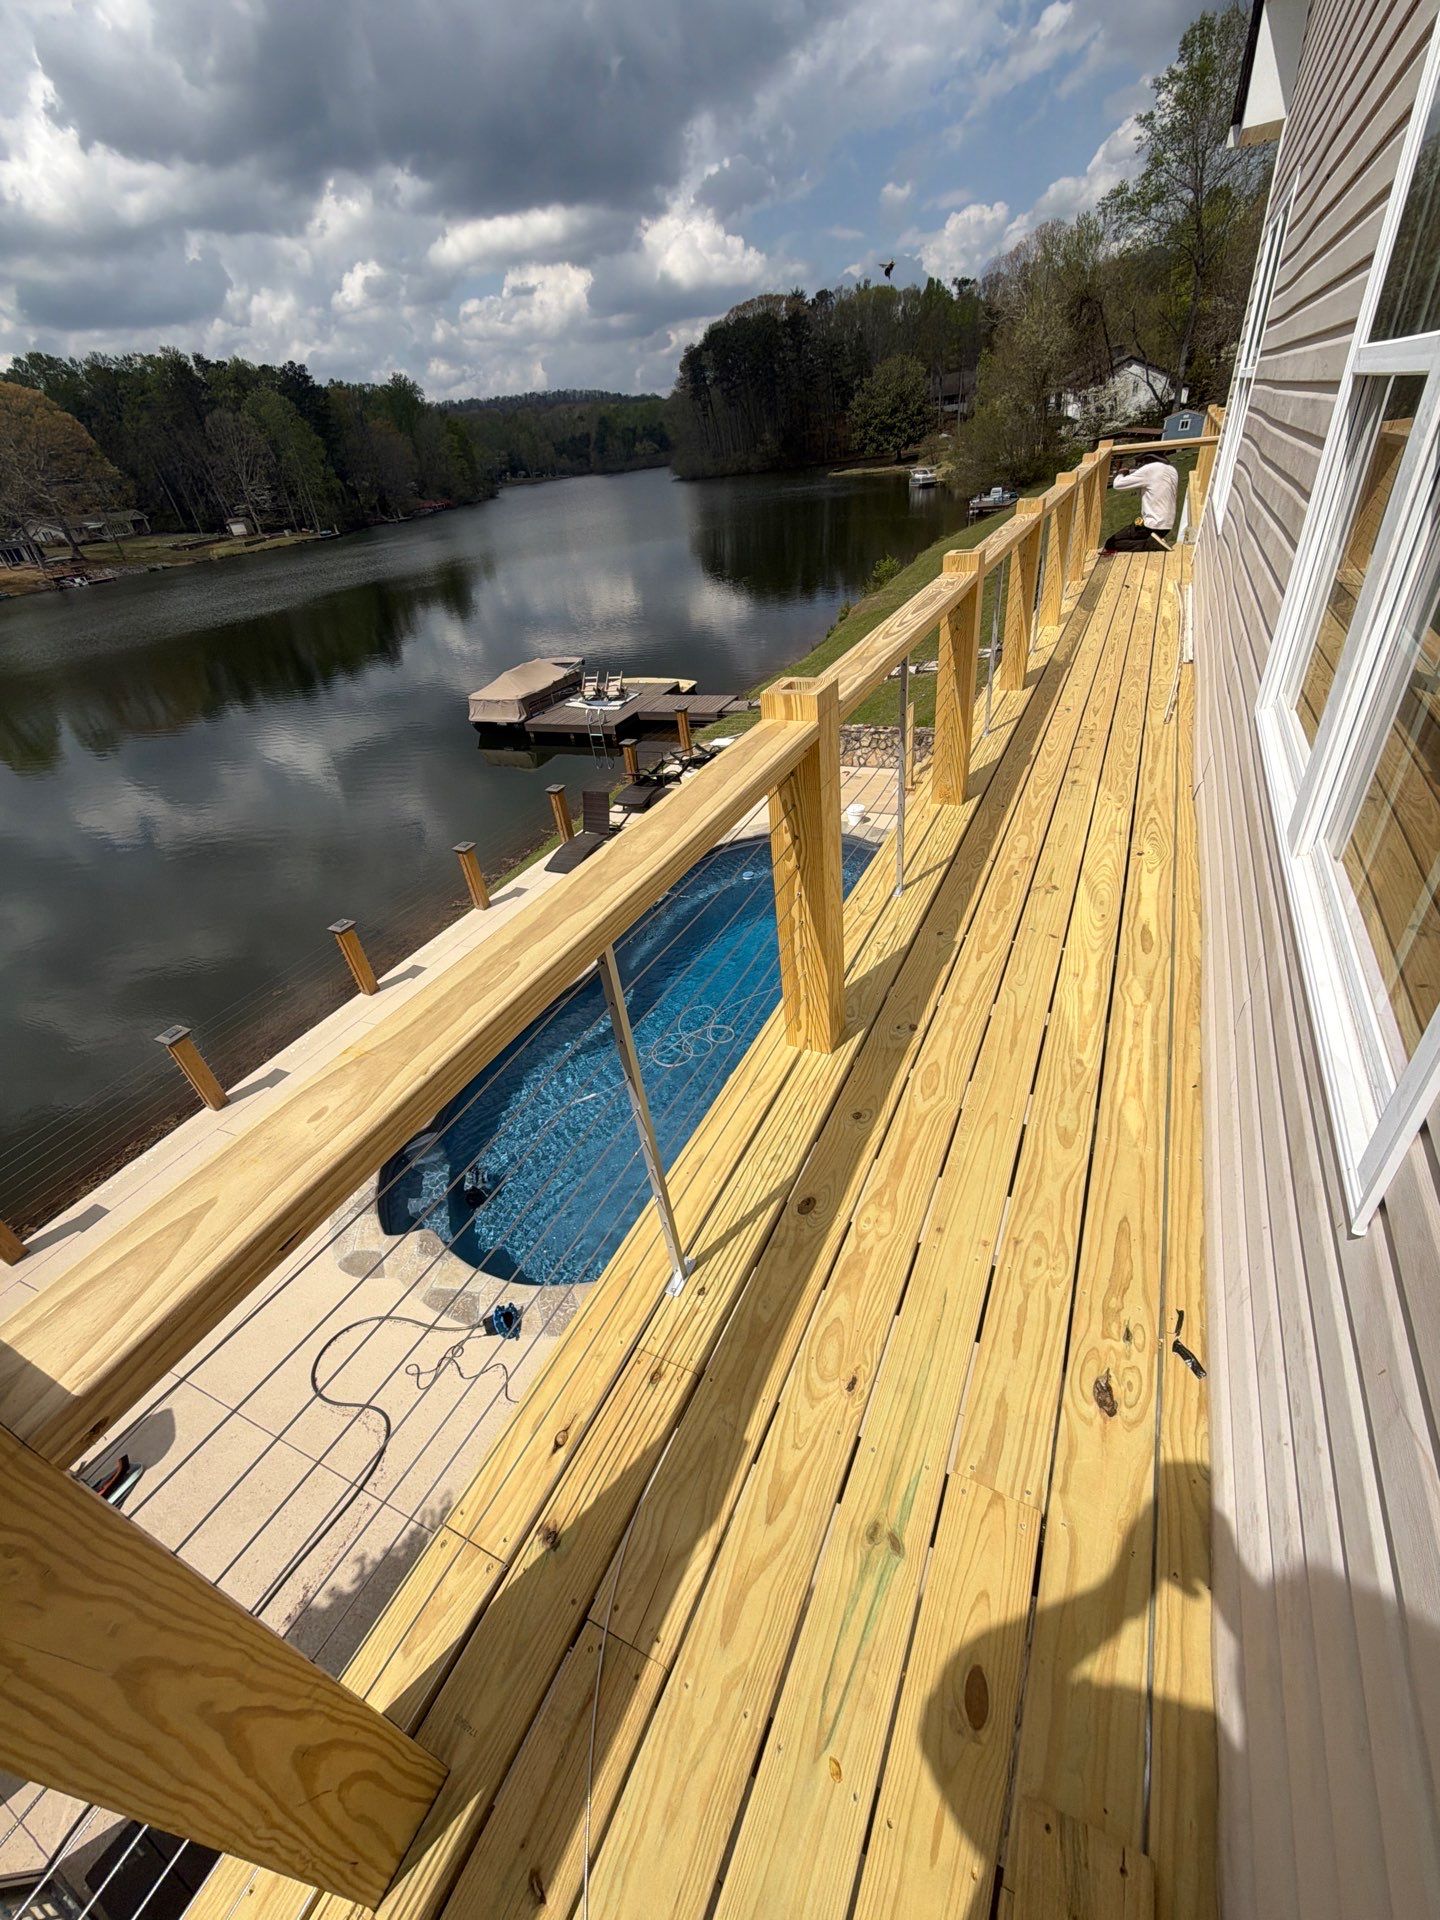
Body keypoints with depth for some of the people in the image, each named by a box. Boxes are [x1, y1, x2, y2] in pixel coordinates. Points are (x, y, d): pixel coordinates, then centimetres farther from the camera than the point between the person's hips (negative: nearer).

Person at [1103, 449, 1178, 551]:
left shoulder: (1149, 470, -14)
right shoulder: (1173, 471, 9)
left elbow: (1118, 485, -13)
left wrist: (1120, 473, 12)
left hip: (1152, 526, -8)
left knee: (1110, 544, -4)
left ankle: (1152, 544, -14)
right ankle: (1155, 541, 5)